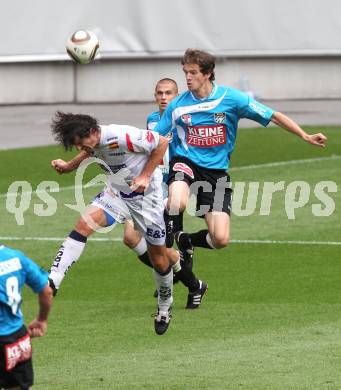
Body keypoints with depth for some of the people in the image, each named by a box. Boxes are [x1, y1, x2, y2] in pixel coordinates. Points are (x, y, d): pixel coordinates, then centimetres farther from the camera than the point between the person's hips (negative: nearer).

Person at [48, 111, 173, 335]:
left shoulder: (123, 137, -31)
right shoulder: (91, 143, -9)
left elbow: (162, 142, -19)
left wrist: (146, 176, -20)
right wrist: (69, 166, 1)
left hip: (146, 195, -5)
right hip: (116, 192, 5)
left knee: (158, 256, 6)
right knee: (84, 223, -21)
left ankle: (165, 308, 31)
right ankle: (53, 281, -27)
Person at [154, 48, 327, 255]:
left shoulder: (231, 98, -7)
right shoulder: (178, 105, -2)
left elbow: (273, 116, -2)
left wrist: (306, 136, -7)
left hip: (216, 172, 0)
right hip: (185, 162, 0)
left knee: (220, 239, -12)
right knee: (177, 203, -36)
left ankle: (187, 241, 22)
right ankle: (175, 234, 0)